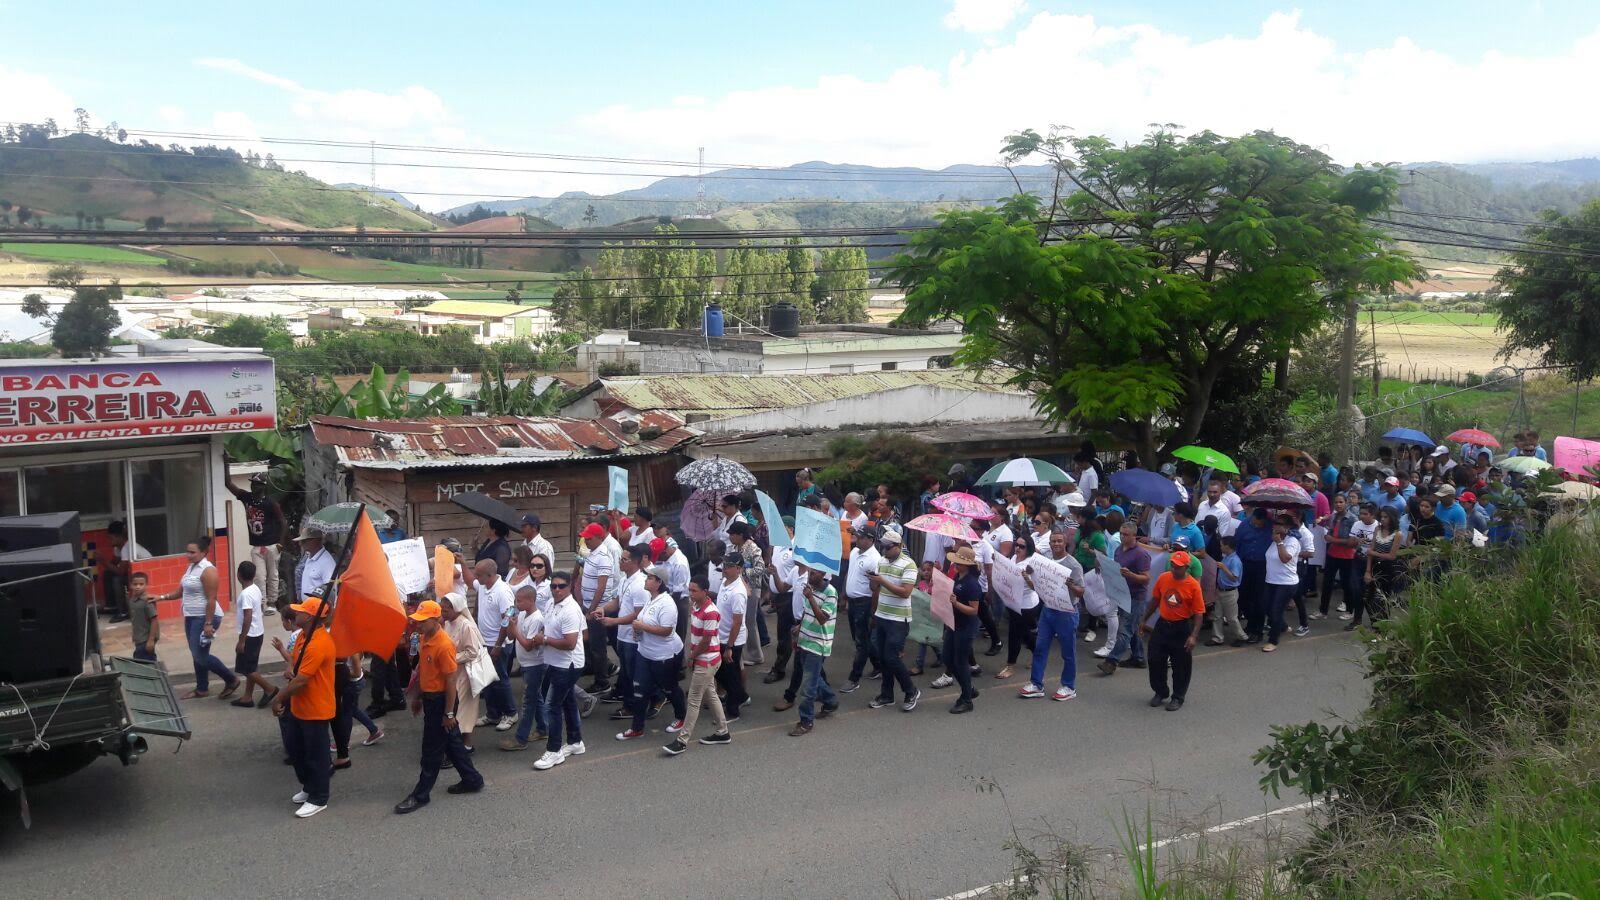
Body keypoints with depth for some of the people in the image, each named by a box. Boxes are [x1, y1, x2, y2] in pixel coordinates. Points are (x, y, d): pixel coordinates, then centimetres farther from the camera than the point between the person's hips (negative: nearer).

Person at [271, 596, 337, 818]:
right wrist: (290, 667, -6)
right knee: (295, 748, 21)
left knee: (316, 755, 5)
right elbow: (297, 659, 18)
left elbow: (300, 681, -28)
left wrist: (278, 698, -16)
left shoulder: (318, 645, -29)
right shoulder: (304, 634, 2)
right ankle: (308, 787, 39)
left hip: (315, 710, -10)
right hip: (299, 706, 10)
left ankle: (318, 799, 19)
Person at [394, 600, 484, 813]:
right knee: (452, 742, 18)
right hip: (430, 698, 9)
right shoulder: (425, 639, 3)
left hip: (441, 700, -9)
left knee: (432, 750, 2)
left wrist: (449, 713, -19)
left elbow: (451, 680, -22)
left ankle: (420, 795, 12)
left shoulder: (444, 645, -25)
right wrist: (417, 696, 20)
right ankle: (472, 780, 31)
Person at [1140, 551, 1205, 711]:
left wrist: (1194, 636, -21)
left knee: (1181, 665, 5)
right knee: (1155, 660, 8)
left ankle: (1178, 698, 21)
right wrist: (1145, 620, 14)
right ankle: (1161, 693, 27)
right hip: (1162, 625, 4)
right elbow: (1155, 600, 11)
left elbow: (1199, 613, -14)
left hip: (1181, 628, -4)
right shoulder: (1163, 578, -3)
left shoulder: (1193, 585, -16)